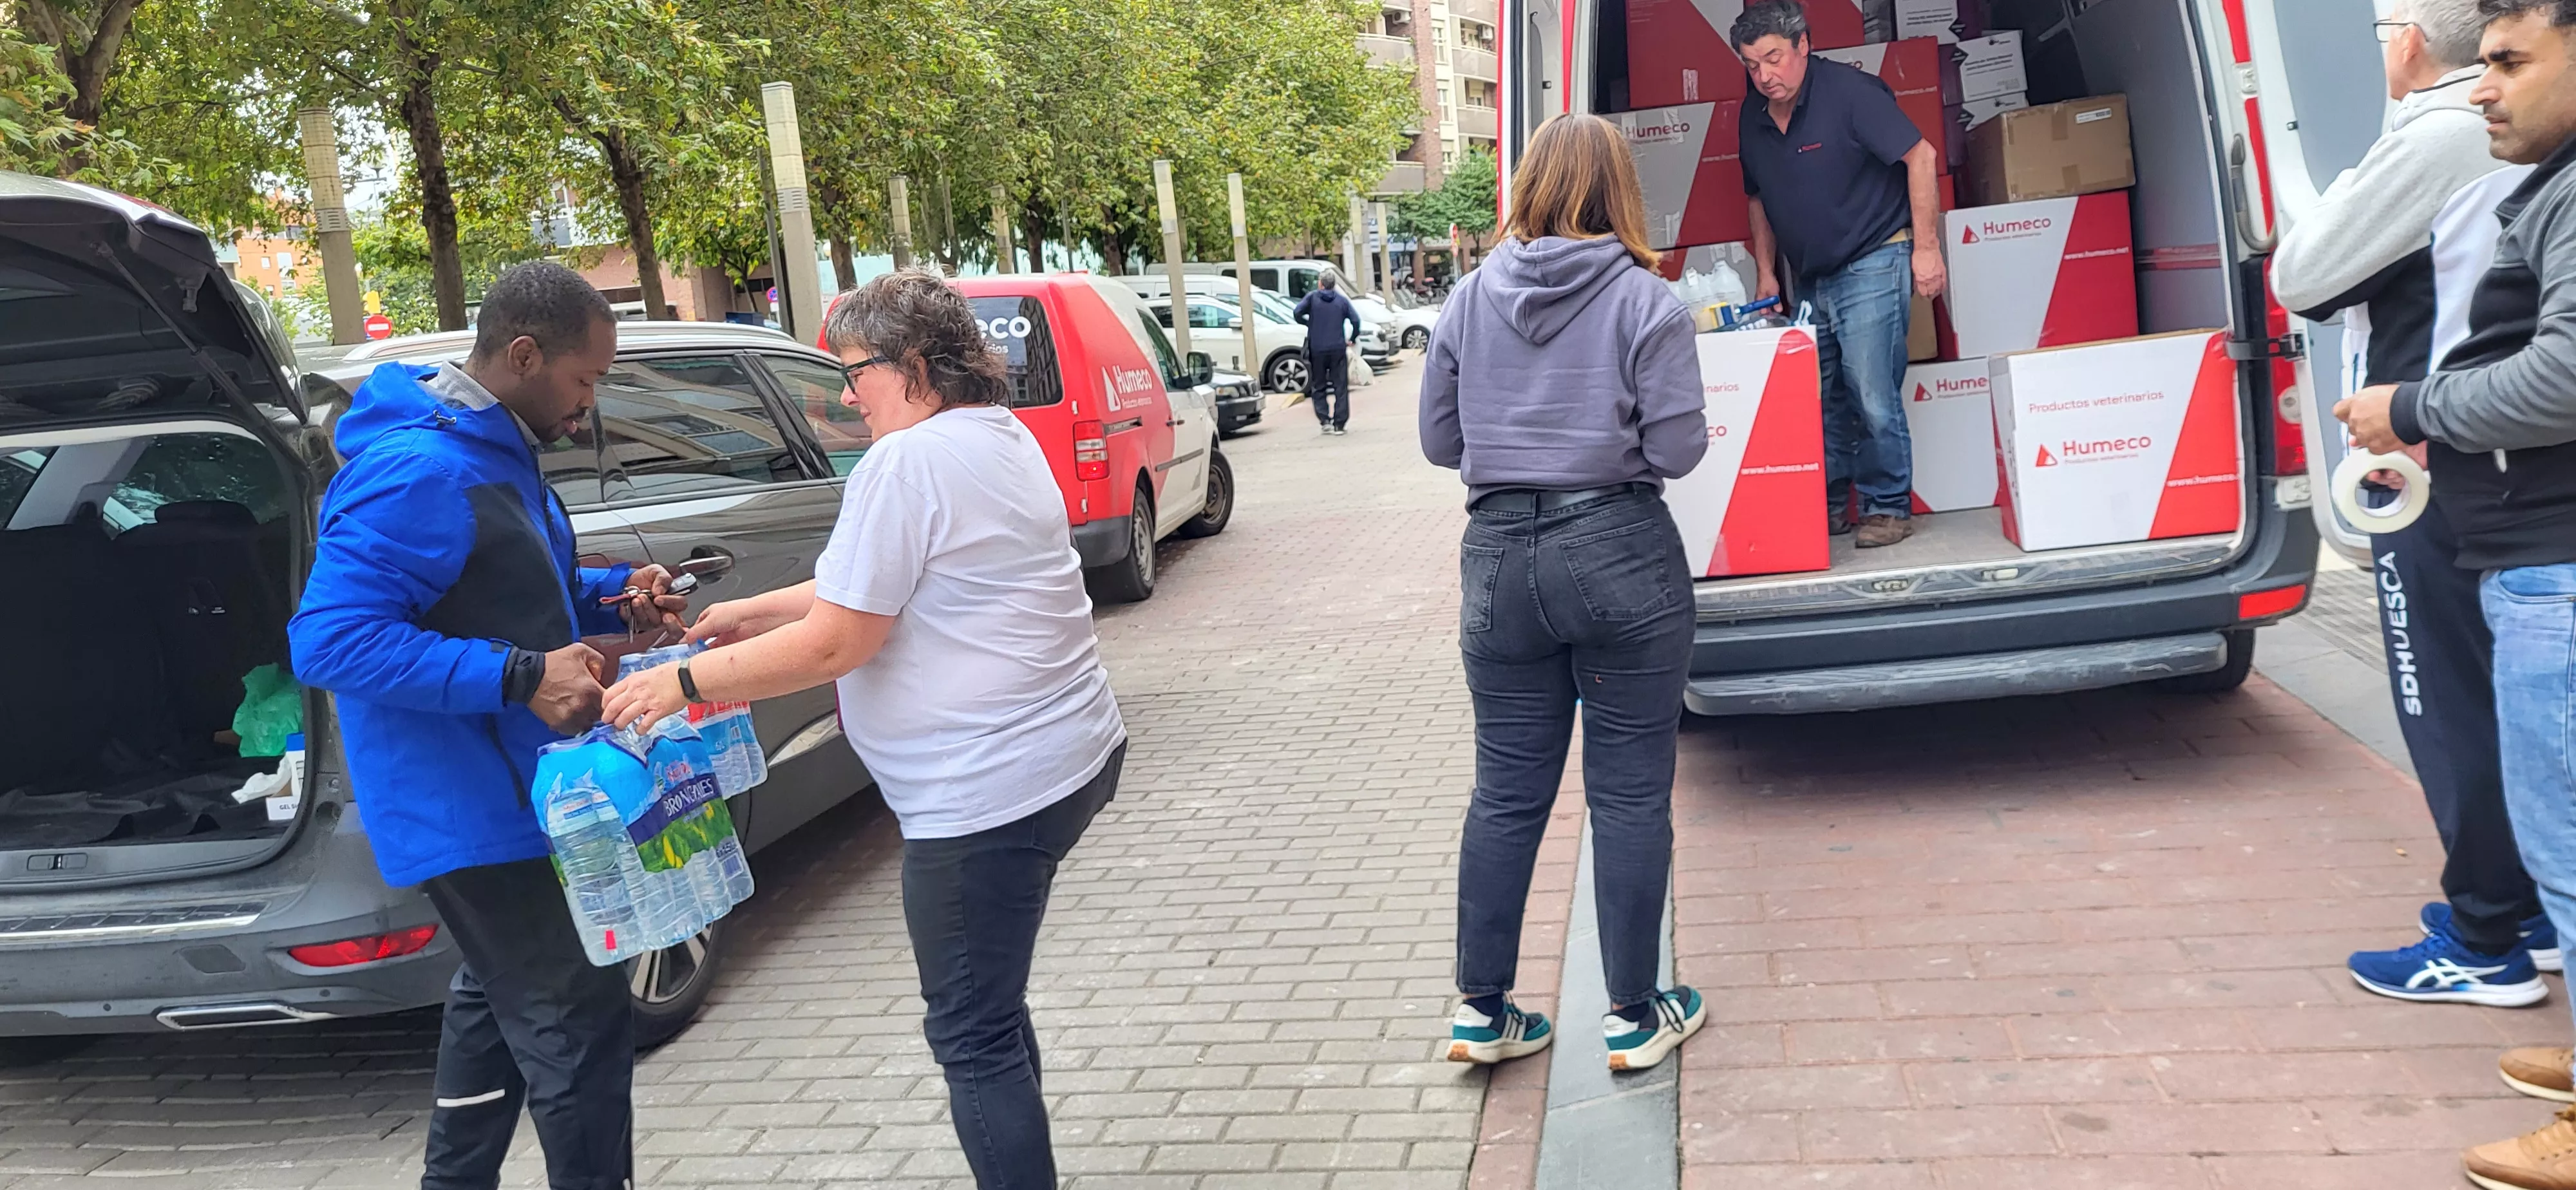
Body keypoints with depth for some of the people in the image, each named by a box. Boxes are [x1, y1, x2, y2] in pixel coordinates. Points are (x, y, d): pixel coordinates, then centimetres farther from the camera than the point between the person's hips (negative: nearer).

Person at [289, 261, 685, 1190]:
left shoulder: (490, 451, 10)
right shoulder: (422, 472, -23)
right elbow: (329, 638, -28)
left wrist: (611, 596, 5)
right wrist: (519, 676, -32)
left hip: (496, 793, 11)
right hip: (466, 810, -11)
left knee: (499, 1000, 25)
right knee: (582, 1026, -7)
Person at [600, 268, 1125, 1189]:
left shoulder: (909, 461, -17)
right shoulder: (999, 437, 13)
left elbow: (838, 642, -17)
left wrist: (683, 683, -9)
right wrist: (758, 613, 19)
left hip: (990, 791, -11)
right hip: (1068, 757, 11)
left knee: (973, 1037, 1)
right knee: (991, 1004, 23)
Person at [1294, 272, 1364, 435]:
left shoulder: (1312, 298, 3)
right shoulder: (1342, 300, 6)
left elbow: (1298, 313, -10)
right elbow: (1355, 320, -4)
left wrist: (1308, 323, 8)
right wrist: (1352, 339, 9)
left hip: (1317, 350, 0)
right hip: (1338, 349, 0)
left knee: (1319, 387, 10)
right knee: (1340, 387, 5)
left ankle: (1325, 420, -3)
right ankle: (1340, 424, 2)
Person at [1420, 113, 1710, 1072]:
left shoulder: (1471, 298, 3)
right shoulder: (1644, 301, -7)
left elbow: (1440, 438, 9)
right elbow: (1678, 450, -9)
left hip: (1500, 558, 4)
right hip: (1621, 558, -3)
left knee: (1506, 794, 12)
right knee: (1630, 796, 6)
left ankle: (1482, 1012, 20)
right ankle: (1635, 1017, 16)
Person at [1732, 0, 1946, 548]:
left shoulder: (1850, 91, -13)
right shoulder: (1753, 118, 6)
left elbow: (1920, 156, -13)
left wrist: (1926, 247, -16)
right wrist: (1765, 272, 14)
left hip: (1872, 266, -7)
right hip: (1809, 280, 7)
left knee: (1872, 396, -9)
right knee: (1820, 400, 10)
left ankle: (1888, 509, 3)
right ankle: (1827, 509, 20)